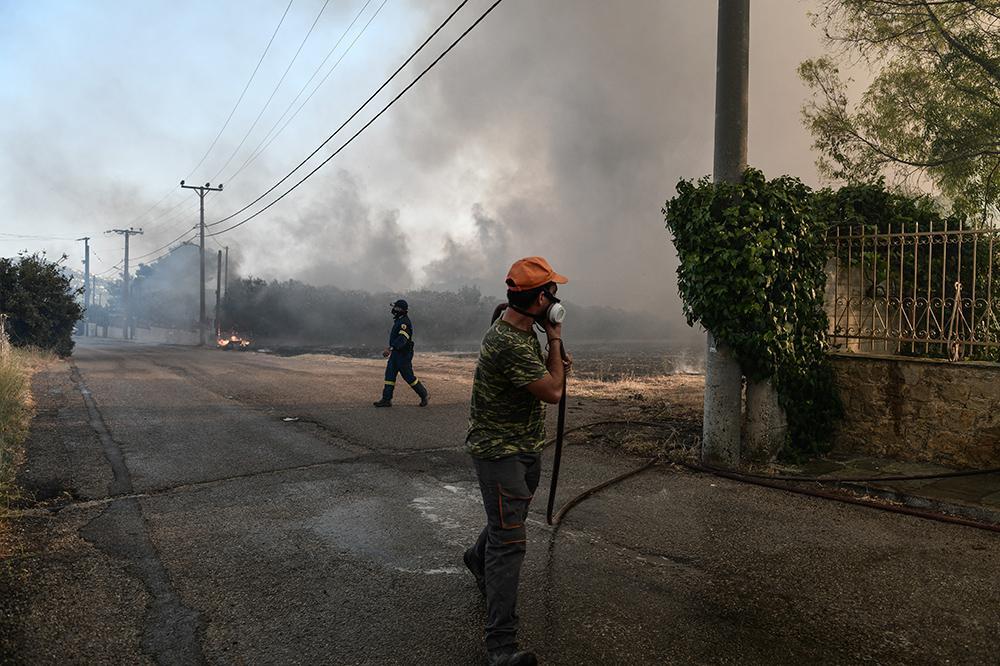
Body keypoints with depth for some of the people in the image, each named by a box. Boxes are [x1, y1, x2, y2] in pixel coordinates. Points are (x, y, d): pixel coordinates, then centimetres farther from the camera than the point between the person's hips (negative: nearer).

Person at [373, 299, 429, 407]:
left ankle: (424, 395, 13)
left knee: (409, 377, -2)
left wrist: (390, 348, -36)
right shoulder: (398, 321, 15)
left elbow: (402, 339, -30)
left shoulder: (405, 322, -18)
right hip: (395, 353, 10)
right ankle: (386, 399, 4)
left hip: (403, 355, -10)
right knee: (389, 375, 4)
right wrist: (390, 349, 25)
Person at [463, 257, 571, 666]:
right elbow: (553, 392, -22)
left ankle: (478, 558, 56)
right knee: (510, 541, -9)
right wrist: (555, 341, -11)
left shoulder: (524, 331, 3)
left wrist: (554, 364, 0)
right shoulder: (508, 343, -30)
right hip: (499, 451, -10)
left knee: (510, 520, 26)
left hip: (526, 447, 10)